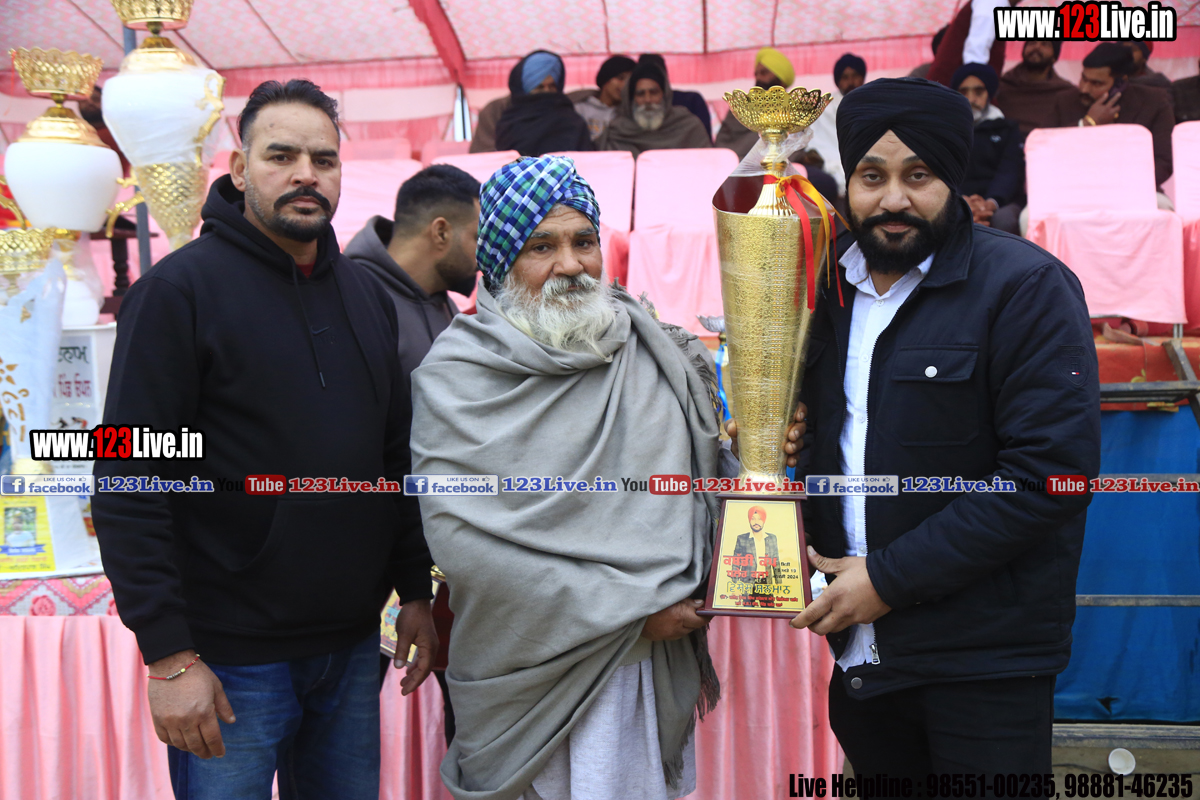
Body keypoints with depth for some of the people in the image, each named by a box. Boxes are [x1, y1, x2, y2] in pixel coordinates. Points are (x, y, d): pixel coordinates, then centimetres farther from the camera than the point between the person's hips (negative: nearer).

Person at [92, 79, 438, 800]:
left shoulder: (368, 295, 10)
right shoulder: (181, 288, -10)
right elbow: (128, 487, -14)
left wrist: (416, 591, 10)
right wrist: (169, 654, -17)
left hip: (354, 648, 6)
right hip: (233, 661, -6)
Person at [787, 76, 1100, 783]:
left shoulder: (1025, 287, -13)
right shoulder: (828, 285, 8)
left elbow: (1053, 469, -20)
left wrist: (890, 577, -20)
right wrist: (782, 436, -3)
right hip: (856, 644, 6)